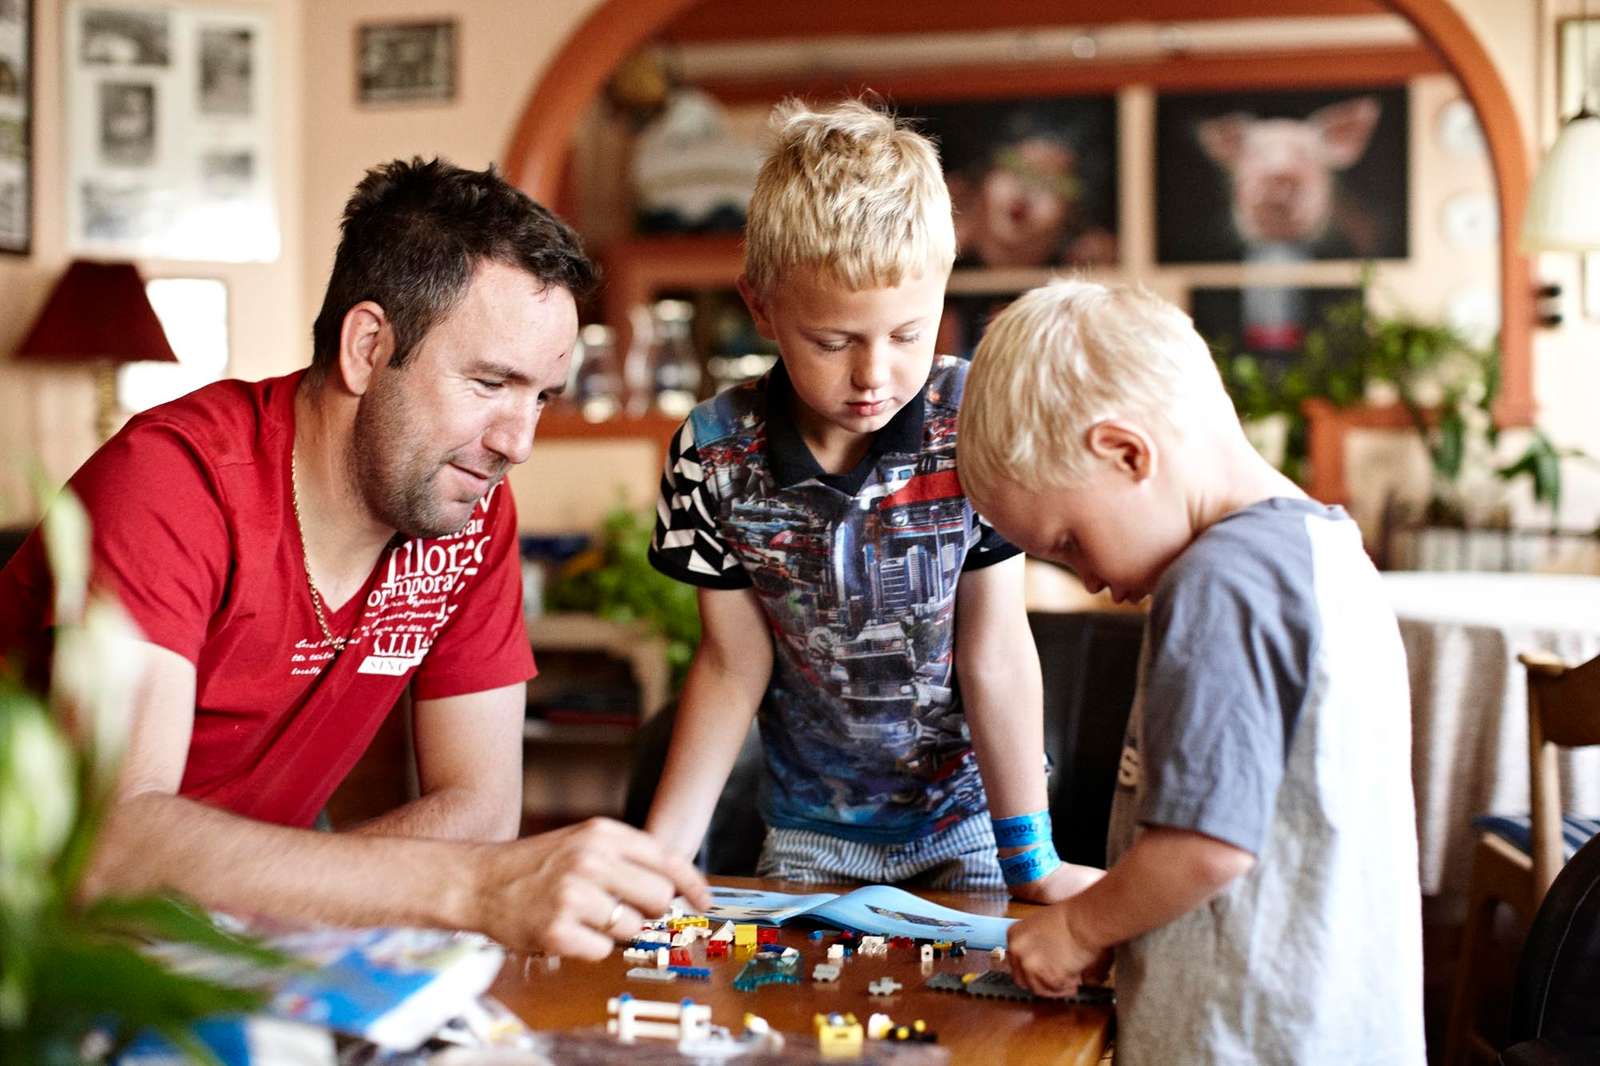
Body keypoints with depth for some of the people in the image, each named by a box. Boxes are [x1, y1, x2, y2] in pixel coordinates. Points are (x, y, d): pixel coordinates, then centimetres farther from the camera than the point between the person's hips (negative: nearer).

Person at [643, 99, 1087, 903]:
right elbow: (733, 664, -5)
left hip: (968, 811, -1)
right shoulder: (713, 453, -14)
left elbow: (993, 655, -14)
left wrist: (1032, 860, -13)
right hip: (813, 830, 2)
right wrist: (659, 852, -10)